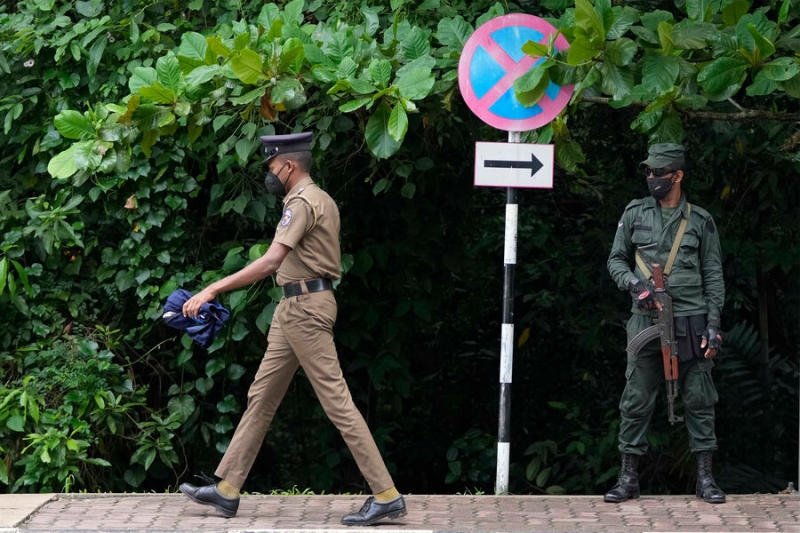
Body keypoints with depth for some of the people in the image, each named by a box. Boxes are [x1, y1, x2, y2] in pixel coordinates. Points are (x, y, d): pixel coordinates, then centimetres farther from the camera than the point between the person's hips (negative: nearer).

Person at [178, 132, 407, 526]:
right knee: (261, 397, 11)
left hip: (304, 308, -11)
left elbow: (270, 262, -28)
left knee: (336, 401, -9)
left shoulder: (303, 203, -16)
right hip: (293, 308, 11)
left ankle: (387, 496, -7)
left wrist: (212, 290, -30)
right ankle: (227, 489, 16)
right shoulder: (320, 200, 17)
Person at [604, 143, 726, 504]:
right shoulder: (635, 214, 8)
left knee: (700, 401, 1)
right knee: (636, 402, 0)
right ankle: (628, 478, 7)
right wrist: (633, 283, -9)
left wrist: (713, 326, -3)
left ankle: (705, 478, 8)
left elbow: (713, 277, 6)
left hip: (691, 323, -1)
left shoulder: (700, 221, 5)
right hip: (647, 322, 1)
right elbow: (616, 259, 12)